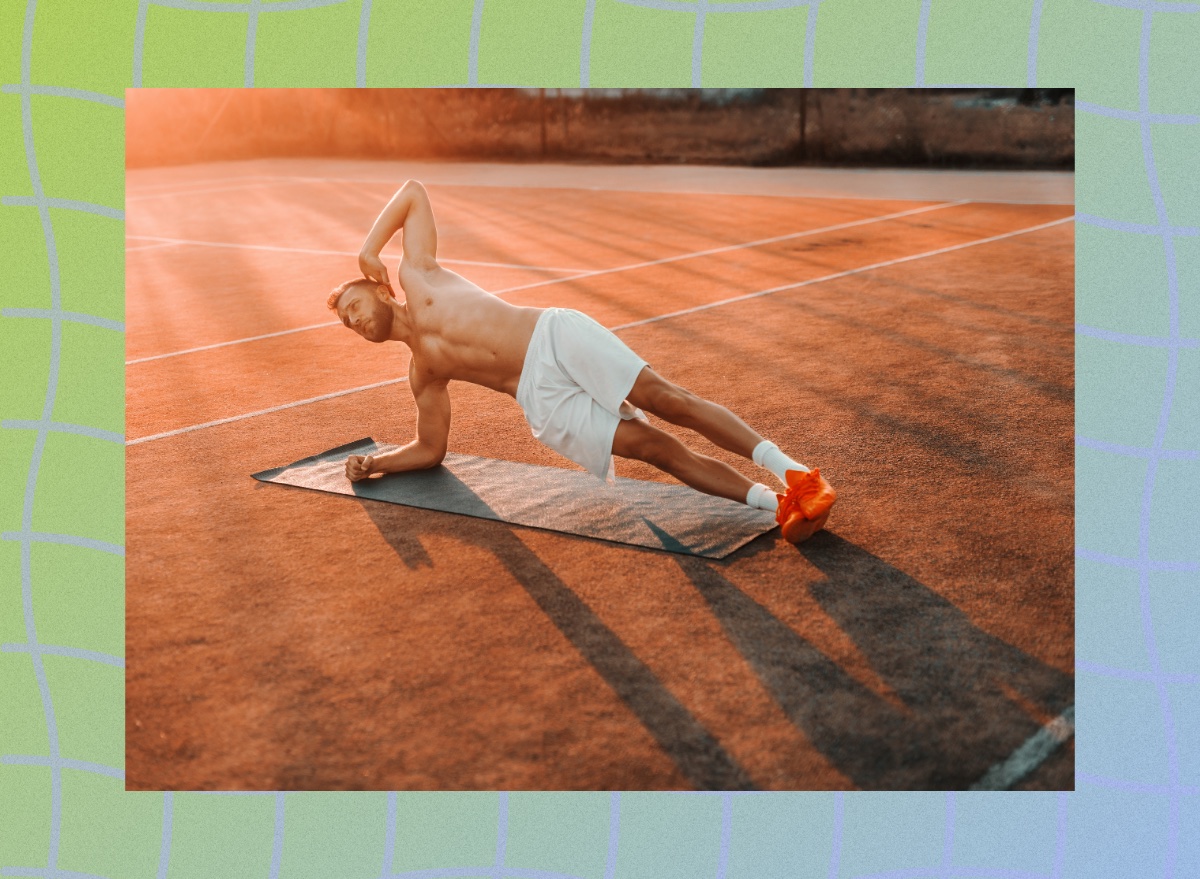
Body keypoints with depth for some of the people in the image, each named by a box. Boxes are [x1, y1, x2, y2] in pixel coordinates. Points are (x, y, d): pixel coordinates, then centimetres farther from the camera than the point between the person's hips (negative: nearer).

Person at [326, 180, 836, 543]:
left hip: (558, 338, -1)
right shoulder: (421, 375, 24)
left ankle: (792, 474, -23)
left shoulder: (416, 274, 17)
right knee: (658, 449, -18)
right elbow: (430, 449, 29)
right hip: (541, 399, 2)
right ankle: (777, 503, -28)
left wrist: (368, 249, 15)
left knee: (667, 400, -21)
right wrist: (372, 464, 18)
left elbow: (415, 192, 23)